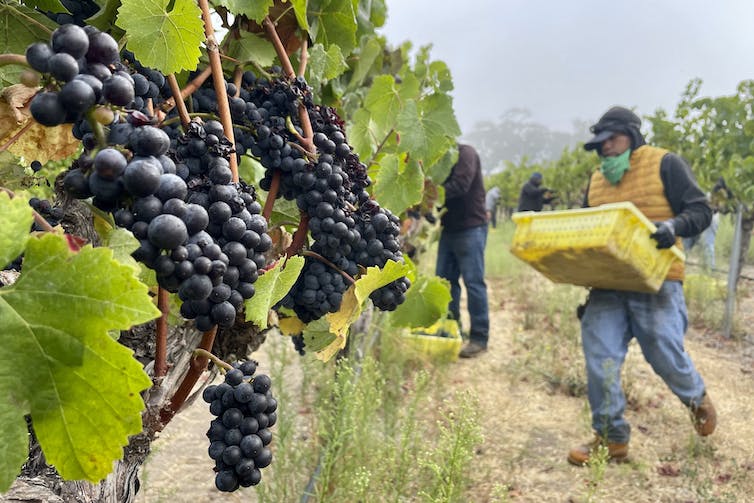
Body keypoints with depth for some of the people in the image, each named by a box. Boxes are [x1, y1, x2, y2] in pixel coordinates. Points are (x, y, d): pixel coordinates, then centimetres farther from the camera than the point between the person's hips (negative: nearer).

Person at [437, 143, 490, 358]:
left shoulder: (466, 153, -10)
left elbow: (460, 185, -23)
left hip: (471, 228, -8)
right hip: (449, 228, 8)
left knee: (474, 282, -6)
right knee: (445, 280, 8)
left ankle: (479, 338, 0)